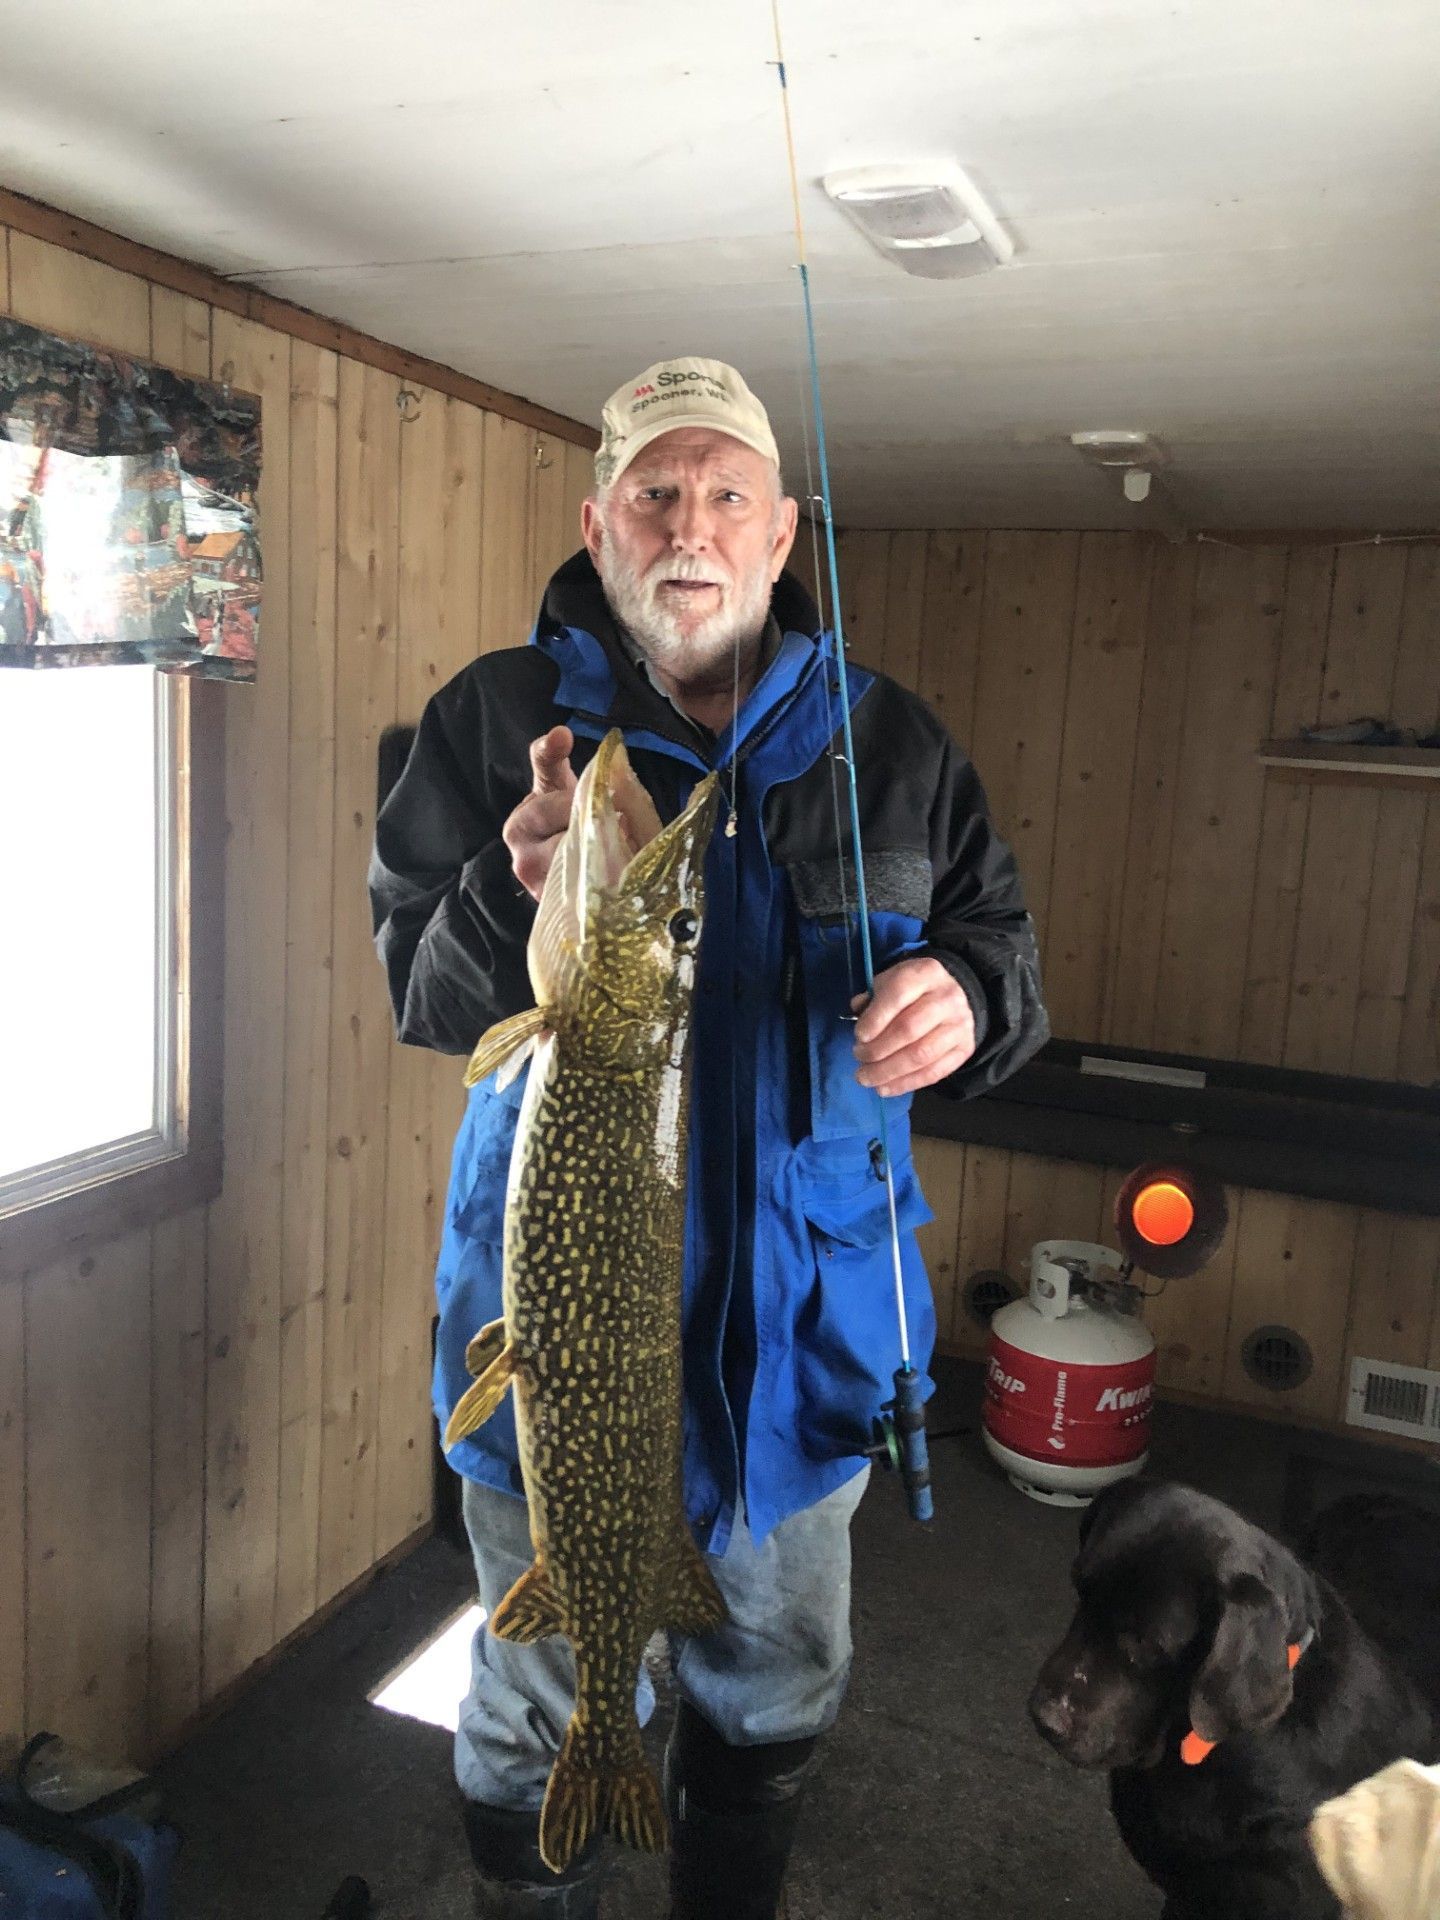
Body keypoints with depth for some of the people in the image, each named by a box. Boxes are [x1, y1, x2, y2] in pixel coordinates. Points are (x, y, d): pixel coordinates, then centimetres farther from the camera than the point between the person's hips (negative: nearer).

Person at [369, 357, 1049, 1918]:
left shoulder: (888, 742, 1)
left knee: (778, 1693, 25)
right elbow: (413, 997, -6)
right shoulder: (493, 721, -5)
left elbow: (1004, 944, 6)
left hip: (807, 1311, 3)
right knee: (546, 1722, 17)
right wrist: (516, 901, -27)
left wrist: (962, 996, -18)